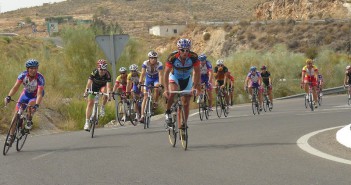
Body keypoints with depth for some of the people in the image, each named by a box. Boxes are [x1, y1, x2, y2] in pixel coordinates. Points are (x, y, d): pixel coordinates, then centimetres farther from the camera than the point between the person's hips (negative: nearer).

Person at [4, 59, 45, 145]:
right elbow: (15, 87, -28)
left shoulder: (40, 78, -31)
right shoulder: (23, 75, -23)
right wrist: (8, 97, -45)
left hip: (35, 96, -3)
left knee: (31, 104, -37)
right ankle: (11, 136, 2)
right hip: (26, 93, 3)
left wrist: (36, 105, -54)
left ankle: (29, 121, -8)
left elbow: (40, 94, -38)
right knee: (16, 113, -6)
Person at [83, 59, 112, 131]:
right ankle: (87, 122, -7)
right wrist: (86, 91, -58)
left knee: (105, 92, -35)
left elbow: (108, 85, -41)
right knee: (90, 103, -10)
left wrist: (109, 94, -58)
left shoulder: (107, 74, -31)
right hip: (94, 86, 0)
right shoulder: (94, 73, -32)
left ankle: (102, 107, -10)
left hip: (103, 86, 0)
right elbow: (89, 82, -41)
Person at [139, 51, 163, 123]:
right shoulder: (145, 63, -24)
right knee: (145, 96, -9)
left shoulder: (159, 64, -26)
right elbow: (143, 73, -31)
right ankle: (142, 116, -13)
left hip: (156, 78, -1)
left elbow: (160, 75, -34)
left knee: (157, 88, -34)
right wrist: (140, 82, -46)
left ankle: (155, 103, -6)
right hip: (148, 78, 1)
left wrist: (160, 84, -50)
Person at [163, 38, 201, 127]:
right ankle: (167, 112, -13)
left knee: (186, 104, -2)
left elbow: (197, 72, -19)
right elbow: (166, 73, -26)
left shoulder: (193, 57, -27)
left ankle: (183, 125, 9)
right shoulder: (172, 57, -30)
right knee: (173, 91, -34)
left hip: (187, 79, 2)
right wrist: (166, 89, -33)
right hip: (175, 77, -2)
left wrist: (196, 86, -29)